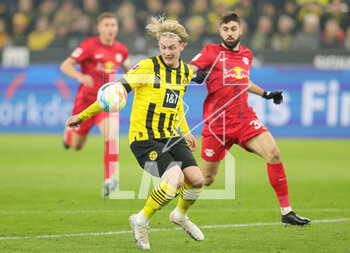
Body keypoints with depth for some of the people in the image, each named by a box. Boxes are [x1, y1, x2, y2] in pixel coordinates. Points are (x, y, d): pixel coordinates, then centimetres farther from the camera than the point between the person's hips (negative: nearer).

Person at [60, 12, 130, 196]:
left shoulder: (121, 50, 2)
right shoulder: (90, 45, -12)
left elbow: (125, 66, 26)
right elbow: (65, 66, -14)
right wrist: (80, 77, -32)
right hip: (86, 100, -2)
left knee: (111, 136, -25)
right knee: (75, 146, 13)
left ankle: (109, 181, -27)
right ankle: (69, 132, 52)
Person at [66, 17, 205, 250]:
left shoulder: (186, 72, 8)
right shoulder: (148, 67, -12)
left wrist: (186, 132, 31)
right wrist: (83, 116, -10)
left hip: (171, 137, 6)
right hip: (144, 137, -6)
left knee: (196, 179, -7)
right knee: (175, 179, -25)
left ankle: (180, 215, 26)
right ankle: (141, 221, -3)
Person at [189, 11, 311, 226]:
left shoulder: (246, 55, 15)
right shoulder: (212, 52, -1)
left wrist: (266, 94, 29)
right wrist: (195, 76, -32)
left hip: (245, 118, 4)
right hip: (217, 123, -4)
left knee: (273, 153, -19)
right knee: (206, 179, 1)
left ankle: (286, 211, -14)